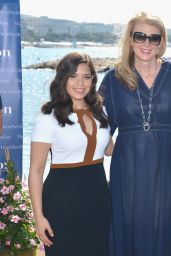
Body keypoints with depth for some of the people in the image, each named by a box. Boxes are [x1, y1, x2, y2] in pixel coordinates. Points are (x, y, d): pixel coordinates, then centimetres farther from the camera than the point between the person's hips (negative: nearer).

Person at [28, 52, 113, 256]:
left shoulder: (100, 111, 6)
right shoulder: (48, 118, -10)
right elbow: (36, 171, -9)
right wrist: (39, 216, -12)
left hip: (99, 195, 5)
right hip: (63, 196, -5)